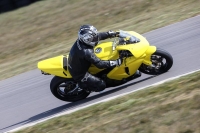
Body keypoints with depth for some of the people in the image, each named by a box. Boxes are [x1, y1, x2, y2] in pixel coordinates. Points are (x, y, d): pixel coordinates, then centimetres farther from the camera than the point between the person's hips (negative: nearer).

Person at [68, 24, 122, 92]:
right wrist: (117, 62, -33)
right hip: (79, 74, -9)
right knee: (101, 85, -9)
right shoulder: (86, 52, -39)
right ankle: (82, 85, 9)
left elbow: (99, 36, 2)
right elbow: (99, 64, -35)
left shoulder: (82, 39, -15)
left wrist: (112, 33, -1)